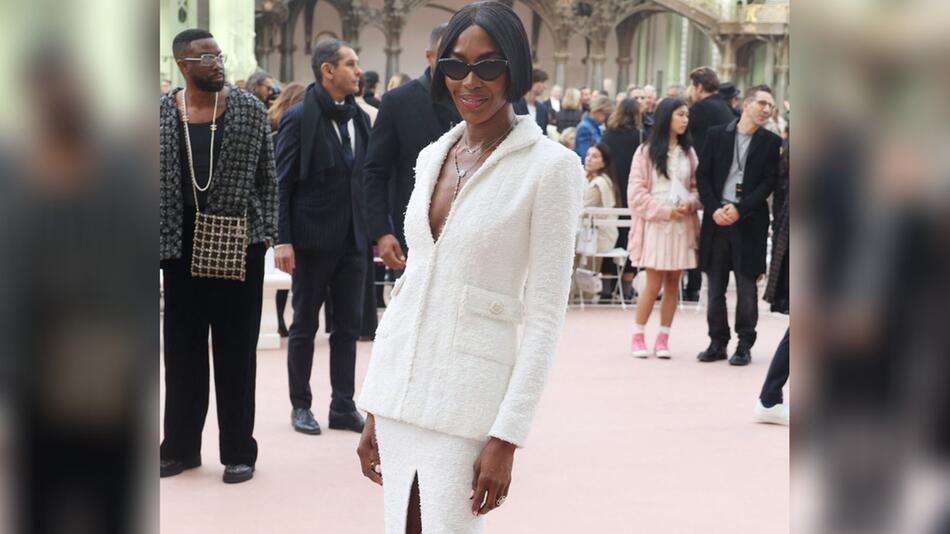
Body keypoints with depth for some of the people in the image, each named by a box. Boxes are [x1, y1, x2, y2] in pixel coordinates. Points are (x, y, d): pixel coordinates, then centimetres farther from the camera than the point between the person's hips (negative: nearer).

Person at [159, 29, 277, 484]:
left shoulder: (250, 110, -1)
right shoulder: (161, 115, 2)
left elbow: (267, 178, 2)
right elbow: (156, 183, 6)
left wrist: (266, 234, -4)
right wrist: (161, 242, 1)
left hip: (238, 244, -2)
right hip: (181, 247, 2)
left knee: (236, 351, 5)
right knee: (181, 349, 9)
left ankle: (238, 451, 14)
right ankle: (181, 446, 22)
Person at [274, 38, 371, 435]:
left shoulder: (359, 117, 7)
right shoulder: (298, 118, -8)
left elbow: (367, 178, 9)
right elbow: (282, 183, -10)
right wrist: (282, 241, -14)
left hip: (352, 239, 5)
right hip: (312, 238, -5)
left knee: (349, 325, 7)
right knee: (305, 325, 7)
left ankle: (343, 407, 16)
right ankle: (301, 405, 19)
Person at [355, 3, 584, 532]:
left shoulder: (551, 166, -8)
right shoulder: (431, 156, 9)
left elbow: (545, 316, -10)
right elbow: (410, 284, 13)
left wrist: (507, 435, -15)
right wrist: (373, 405, 11)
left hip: (467, 402, -6)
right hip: (399, 390, 6)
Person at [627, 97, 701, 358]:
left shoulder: (688, 152, 10)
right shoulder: (646, 152, -1)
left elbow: (697, 187, 14)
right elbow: (636, 192, -4)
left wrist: (691, 203, -8)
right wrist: (665, 210, -11)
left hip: (682, 225, 4)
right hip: (655, 225, -4)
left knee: (673, 283, 4)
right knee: (653, 284, -5)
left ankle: (663, 338, 12)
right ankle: (638, 336, 10)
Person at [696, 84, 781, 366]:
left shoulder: (771, 142, 3)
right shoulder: (717, 135, 6)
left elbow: (768, 183, -3)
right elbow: (703, 175, 4)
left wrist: (739, 210, -14)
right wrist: (714, 210, -8)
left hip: (749, 223, -2)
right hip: (717, 219, 2)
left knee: (746, 286, 1)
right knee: (715, 286, 8)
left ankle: (745, 345, 9)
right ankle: (717, 342, 17)